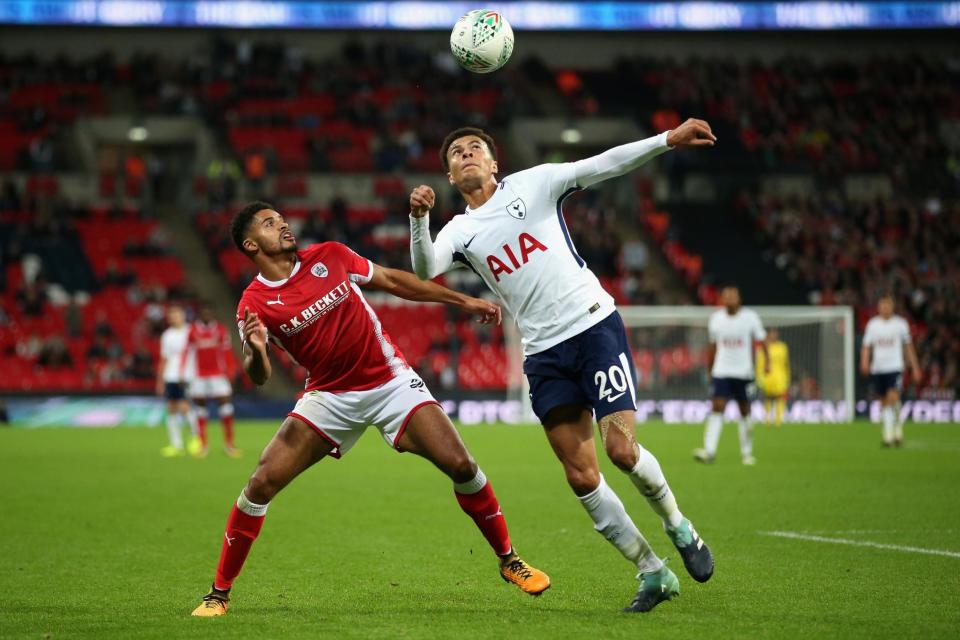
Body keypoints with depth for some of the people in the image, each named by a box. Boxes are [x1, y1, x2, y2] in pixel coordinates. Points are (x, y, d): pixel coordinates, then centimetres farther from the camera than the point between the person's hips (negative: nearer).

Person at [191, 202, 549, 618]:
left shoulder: (329, 256, -2)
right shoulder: (254, 303, -9)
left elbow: (394, 281, 9)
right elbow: (259, 378, -15)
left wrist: (463, 301, 10)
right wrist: (255, 351, -39)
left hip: (390, 380, 1)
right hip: (329, 396, -1)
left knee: (460, 465, -12)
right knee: (261, 482, -13)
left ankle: (508, 560, 8)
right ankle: (219, 593, 1)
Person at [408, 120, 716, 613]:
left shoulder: (531, 184, 3)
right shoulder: (460, 232, 9)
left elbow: (602, 165, -5)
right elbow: (424, 270, -9)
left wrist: (667, 140, -16)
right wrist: (419, 219, -28)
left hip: (595, 326, -3)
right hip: (544, 355, 3)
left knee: (622, 450, -15)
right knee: (581, 477, -3)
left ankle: (678, 526, 14)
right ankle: (652, 573, 10)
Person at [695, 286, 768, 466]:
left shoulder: (750, 317, -2)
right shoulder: (716, 318, 5)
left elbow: (760, 340, 2)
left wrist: (766, 361, -11)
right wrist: (709, 370, 18)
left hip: (744, 372, -1)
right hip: (721, 372, 1)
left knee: (745, 411, 6)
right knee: (716, 408, -12)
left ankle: (746, 453, 18)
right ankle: (709, 451, -19)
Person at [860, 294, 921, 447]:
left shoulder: (900, 324, 4)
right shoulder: (872, 324, 6)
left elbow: (908, 346, 13)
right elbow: (866, 346, 5)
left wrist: (915, 367, 14)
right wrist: (864, 362, -13)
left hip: (895, 367, -2)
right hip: (877, 369, 2)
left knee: (893, 397, -19)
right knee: (884, 402, 6)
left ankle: (897, 430, -5)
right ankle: (888, 435, 16)